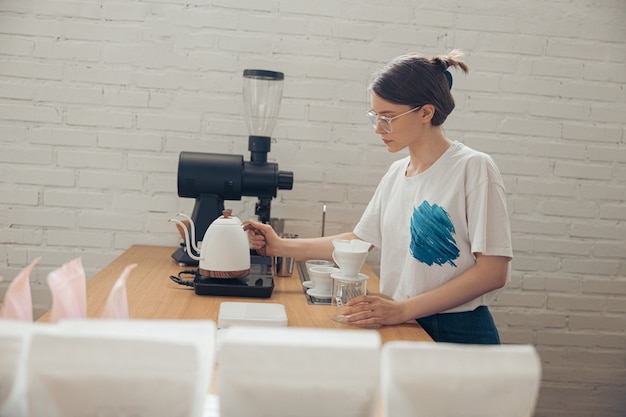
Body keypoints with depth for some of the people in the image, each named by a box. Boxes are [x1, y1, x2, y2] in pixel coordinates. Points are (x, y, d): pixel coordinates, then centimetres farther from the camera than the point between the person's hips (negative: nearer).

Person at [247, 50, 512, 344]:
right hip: (404, 328, 5)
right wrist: (280, 247, 11)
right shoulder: (396, 173, 9)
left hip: (458, 333, -5)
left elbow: (493, 272, -15)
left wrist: (402, 309, -19)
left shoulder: (473, 168, -11)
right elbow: (359, 239, 17)